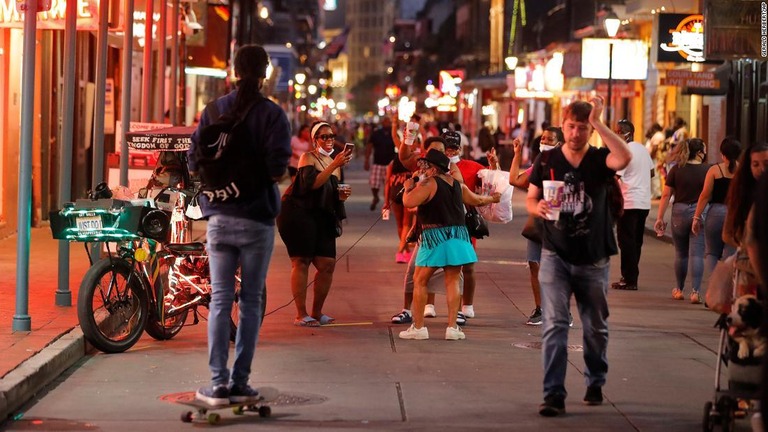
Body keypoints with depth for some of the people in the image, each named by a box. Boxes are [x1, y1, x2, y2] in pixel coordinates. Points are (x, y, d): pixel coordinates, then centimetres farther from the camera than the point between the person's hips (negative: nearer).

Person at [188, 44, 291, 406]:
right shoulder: (273, 115, -5)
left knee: (220, 299, 3)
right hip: (257, 218, -2)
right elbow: (277, 168, -14)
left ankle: (218, 383, -2)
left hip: (220, 216, 2)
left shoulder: (214, 111, 4)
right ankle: (239, 383, 6)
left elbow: (194, 162, 2)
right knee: (251, 301, 6)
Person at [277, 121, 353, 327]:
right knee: (301, 262, -9)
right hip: (299, 214, -7)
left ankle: (316, 313, 12)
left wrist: (341, 195, 5)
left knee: (328, 264, 0)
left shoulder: (334, 161, 19)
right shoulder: (308, 158, -4)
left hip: (321, 217, 7)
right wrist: (334, 166, -25)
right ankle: (301, 315, -6)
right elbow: (311, 183, -21)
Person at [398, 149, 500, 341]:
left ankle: (418, 327, 3)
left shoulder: (429, 183, -11)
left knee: (419, 281, 5)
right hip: (458, 236, 6)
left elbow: (408, 202, -22)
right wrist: (492, 198, 46)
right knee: (452, 282, 9)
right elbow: (476, 200, 26)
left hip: (435, 237, -6)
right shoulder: (457, 184, 11)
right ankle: (452, 327, 4)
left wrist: (409, 186, -3)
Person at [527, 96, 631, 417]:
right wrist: (538, 208, -17)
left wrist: (598, 123, -26)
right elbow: (530, 200, 6)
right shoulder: (547, 161, 1)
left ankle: (595, 384, 34)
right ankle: (553, 394, -13)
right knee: (554, 324, -11)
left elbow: (625, 158, -26)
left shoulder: (599, 160, -4)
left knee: (596, 327, 13)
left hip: (593, 259, 1)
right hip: (556, 255, 0)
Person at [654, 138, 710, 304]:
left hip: (679, 213, 2)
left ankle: (679, 290, 25)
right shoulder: (707, 170, -4)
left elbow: (666, 195, -1)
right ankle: (695, 291, -12)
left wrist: (660, 218, 5)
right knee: (697, 254, -3)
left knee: (681, 253, 15)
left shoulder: (676, 170, -1)